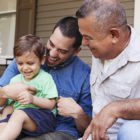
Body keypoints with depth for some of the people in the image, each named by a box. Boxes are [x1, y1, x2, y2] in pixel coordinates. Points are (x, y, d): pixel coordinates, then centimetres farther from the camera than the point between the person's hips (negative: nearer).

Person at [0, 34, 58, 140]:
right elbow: (10, 104, 18)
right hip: (16, 119, 5)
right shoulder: (15, 80, 17)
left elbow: (51, 104, -4)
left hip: (43, 116, -5)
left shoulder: (45, 78, 1)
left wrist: (33, 99, -19)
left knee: (18, 114, -33)